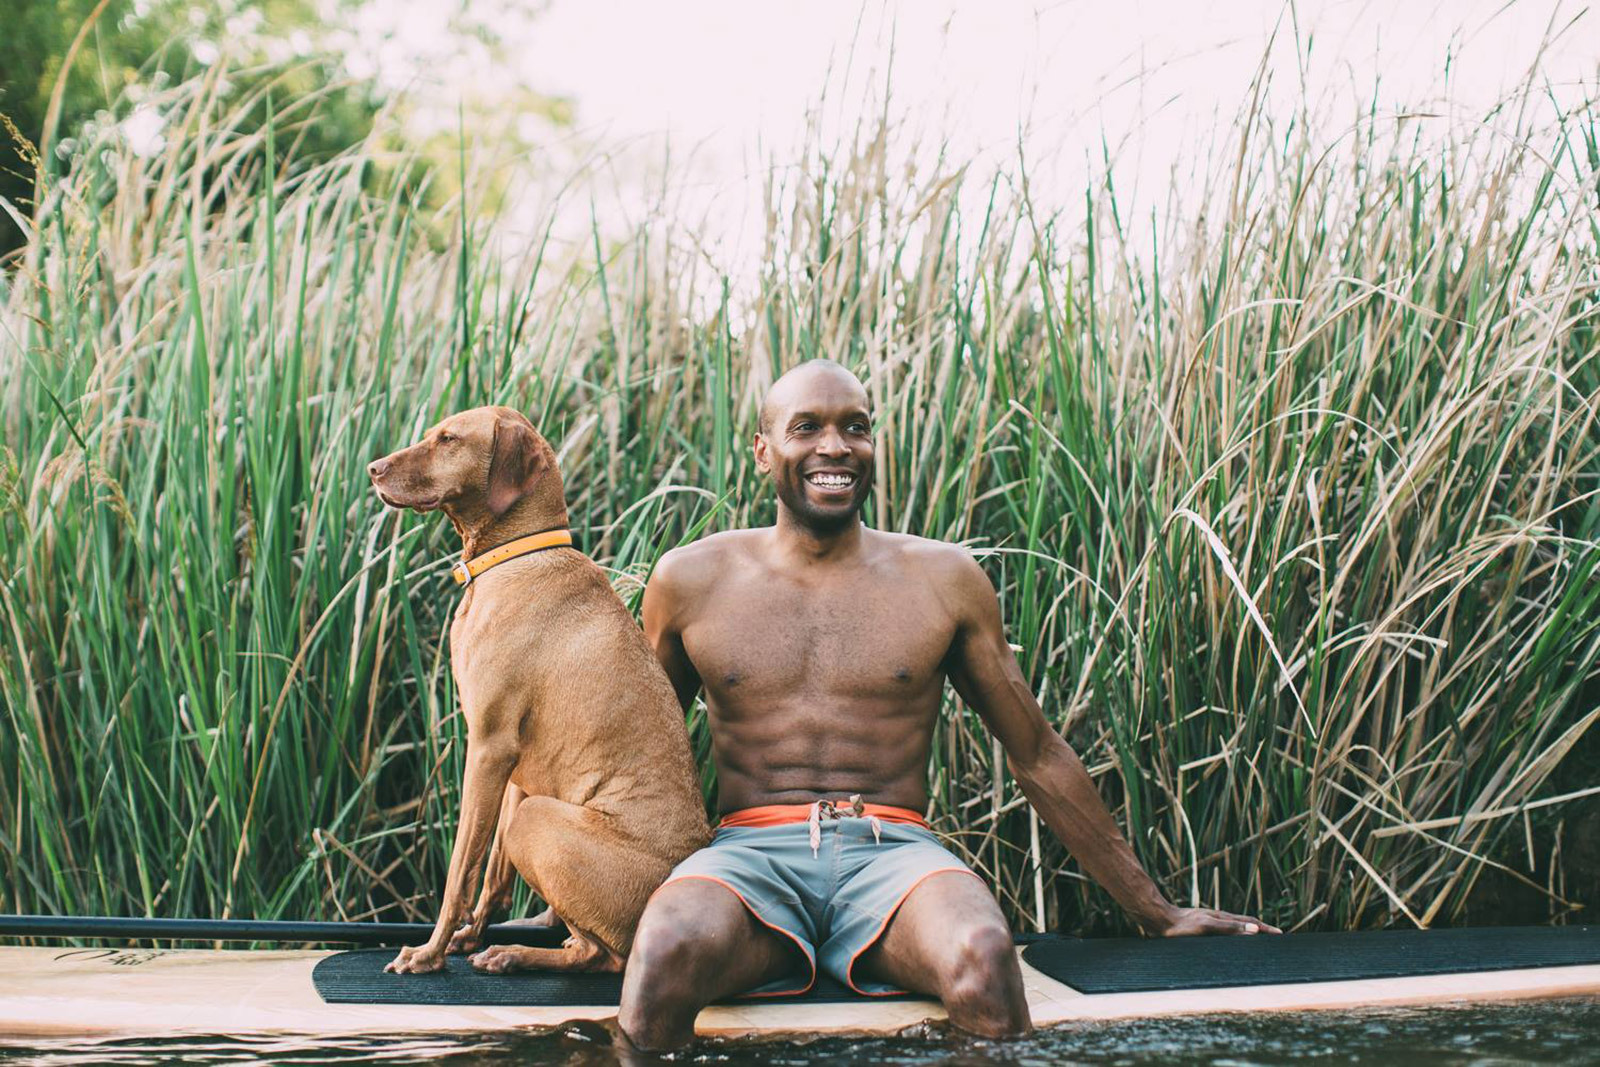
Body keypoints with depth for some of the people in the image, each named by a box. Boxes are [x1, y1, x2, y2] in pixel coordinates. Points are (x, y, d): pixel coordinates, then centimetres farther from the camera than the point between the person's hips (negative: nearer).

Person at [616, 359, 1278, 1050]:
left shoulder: (942, 579, 11)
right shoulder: (693, 580, 11)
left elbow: (1038, 756, 18)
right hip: (751, 855, 0)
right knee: (663, 957, -38)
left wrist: (1155, 913, 19)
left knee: (983, 956, -37)